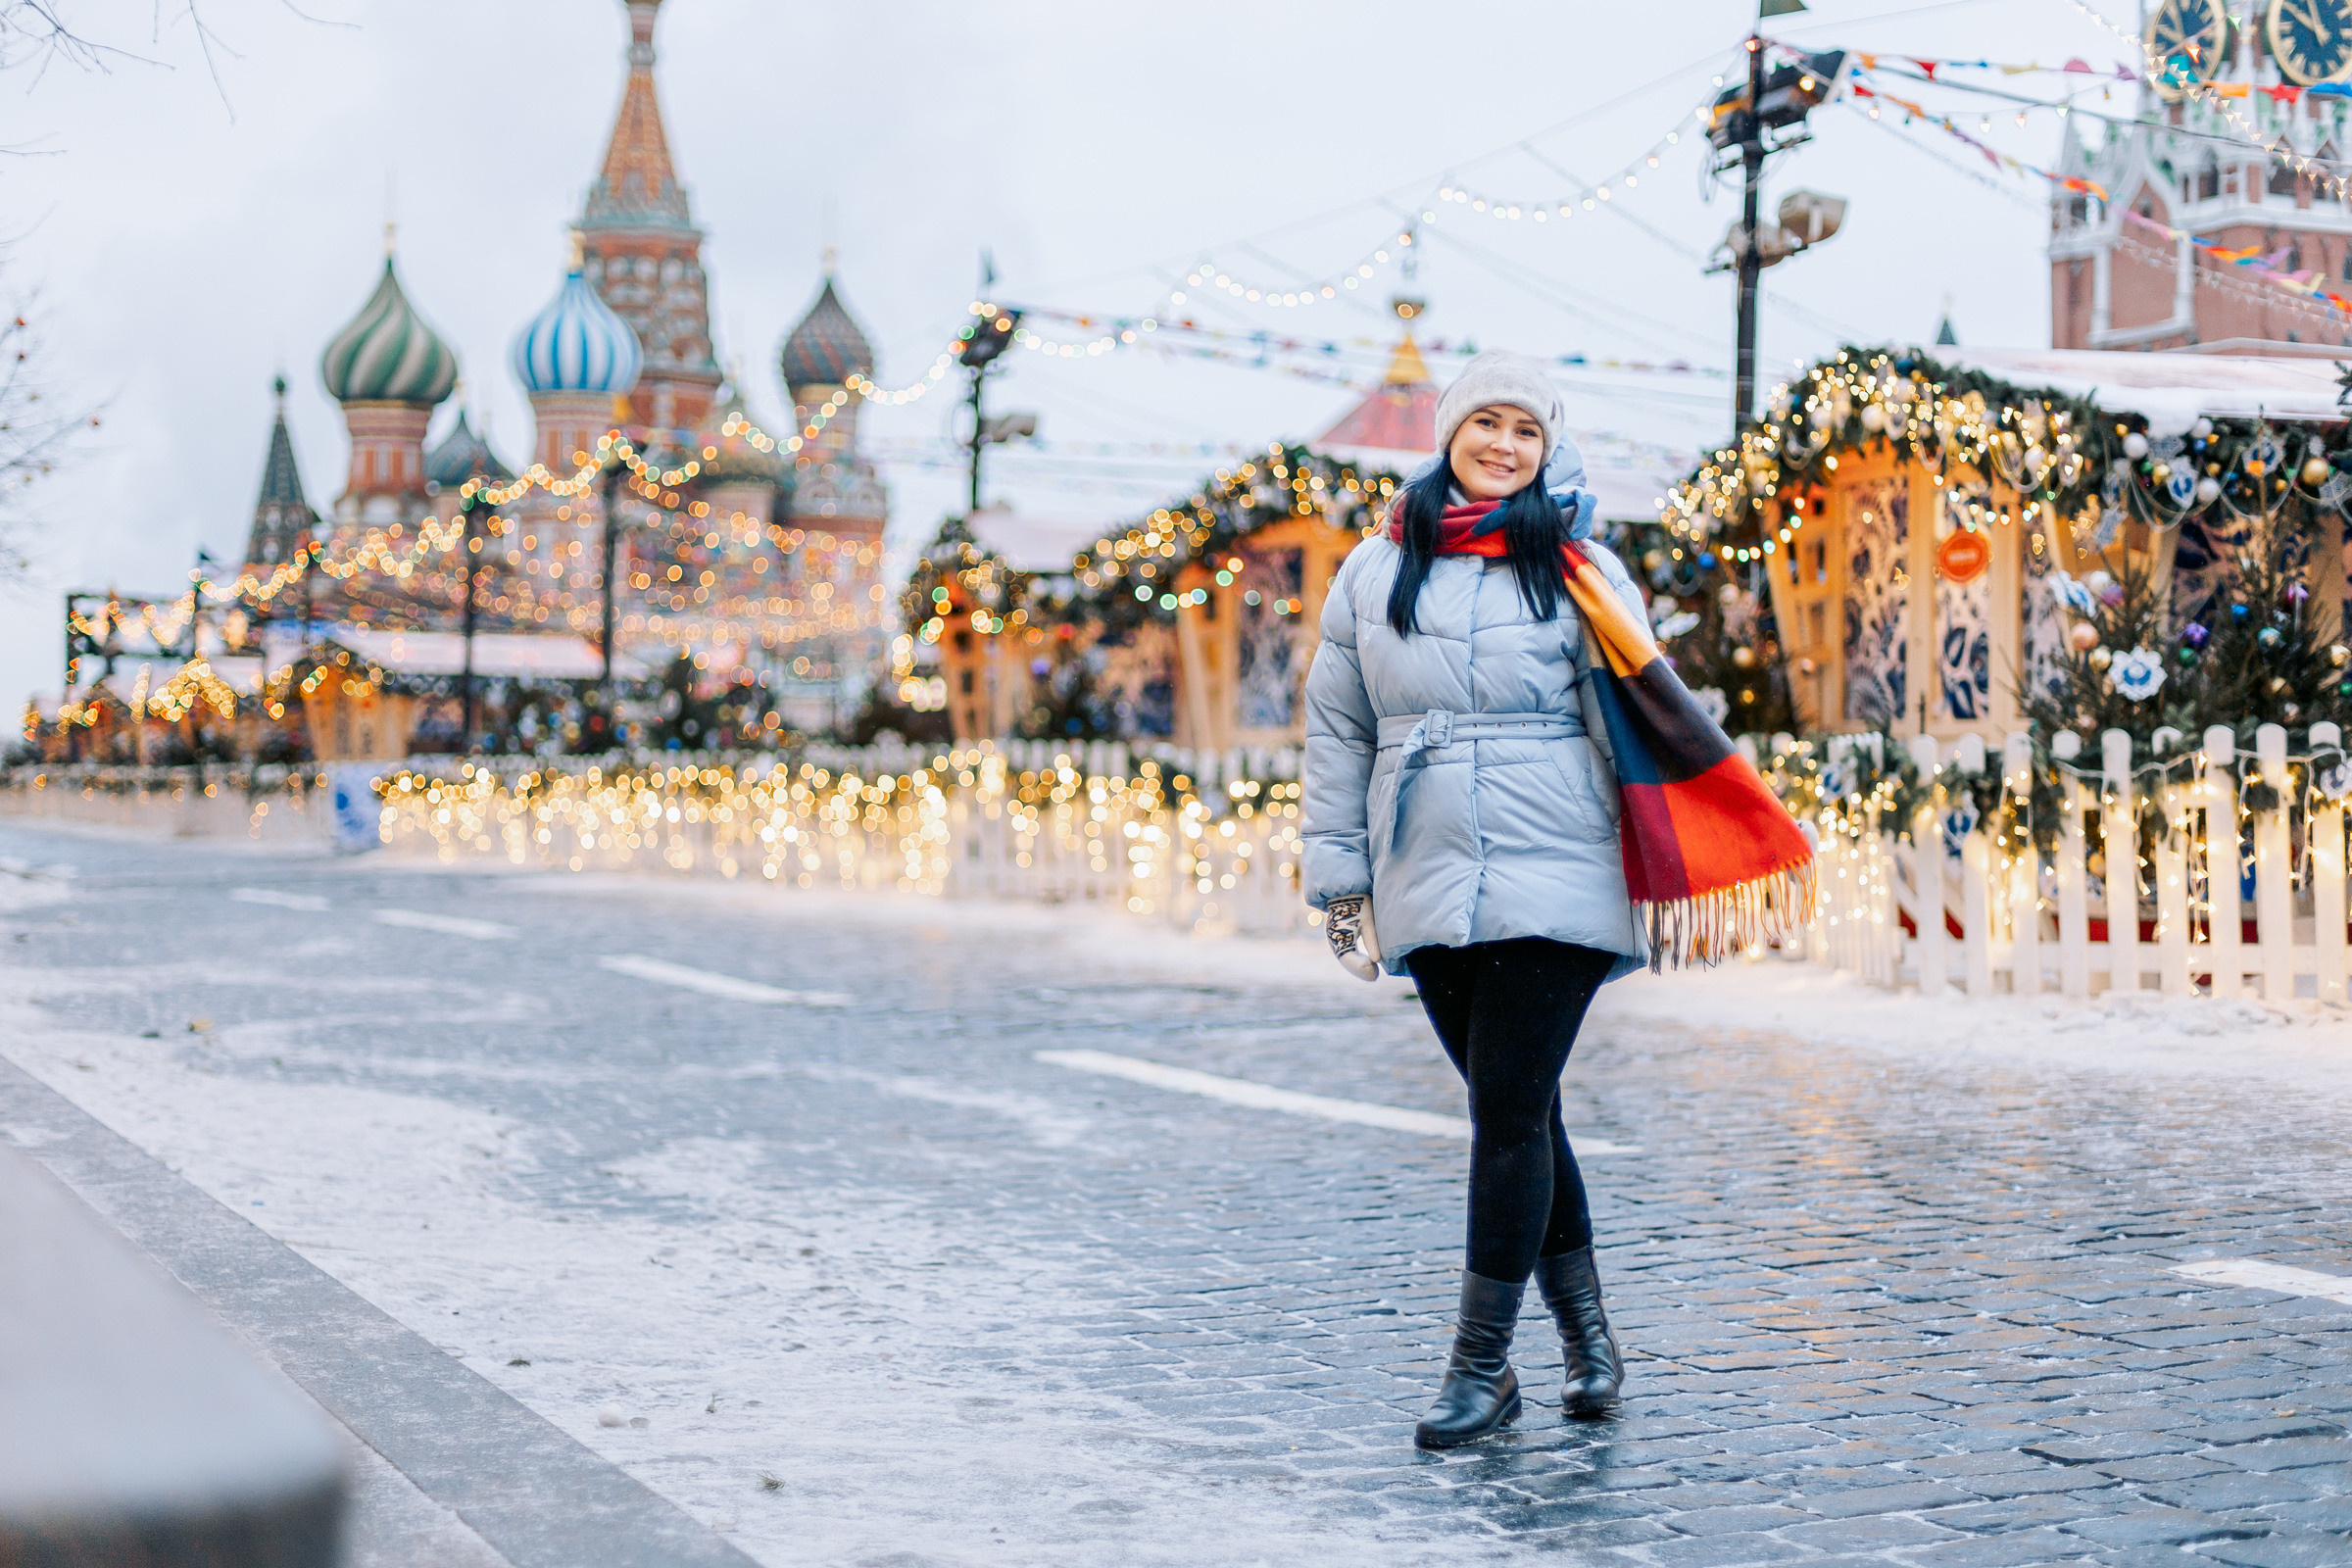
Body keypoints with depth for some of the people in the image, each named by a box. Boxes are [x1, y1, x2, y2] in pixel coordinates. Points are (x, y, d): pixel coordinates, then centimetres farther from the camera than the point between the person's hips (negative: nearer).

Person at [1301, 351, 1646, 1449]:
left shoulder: (1579, 570, 2)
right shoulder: (1374, 574, 9)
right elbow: (1336, 734, 13)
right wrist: (1341, 882, 10)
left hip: (1554, 885, -3)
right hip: (1429, 892, 3)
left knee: (1510, 1114, -7)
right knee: (1516, 1114, 10)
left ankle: (1481, 1366, 0)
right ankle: (1585, 1333, 25)